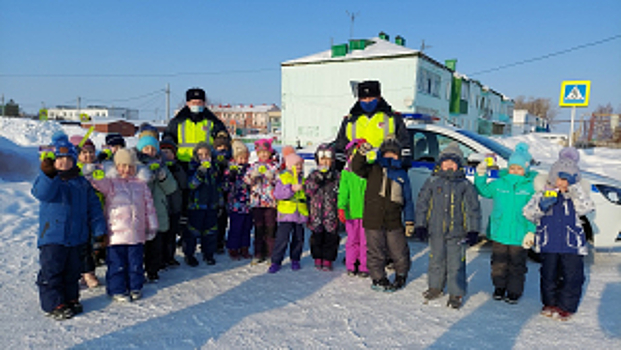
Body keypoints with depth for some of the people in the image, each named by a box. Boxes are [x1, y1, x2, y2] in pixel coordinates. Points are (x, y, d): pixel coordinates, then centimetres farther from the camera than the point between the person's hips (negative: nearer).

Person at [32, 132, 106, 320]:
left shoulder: (82, 183, 8)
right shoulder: (47, 179, -2)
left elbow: (93, 208, 9)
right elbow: (41, 193, -27)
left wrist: (99, 231, 4)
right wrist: (48, 174, -44)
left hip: (77, 237, 4)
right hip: (52, 236, -4)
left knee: (72, 271, 14)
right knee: (52, 271, 0)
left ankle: (71, 299, 28)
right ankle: (54, 304, 11)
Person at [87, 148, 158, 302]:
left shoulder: (141, 184, 9)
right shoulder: (110, 182, 1)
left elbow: (149, 205, 13)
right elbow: (96, 181, -19)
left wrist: (151, 226, 13)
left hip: (137, 233, 3)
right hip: (116, 232, -3)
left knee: (136, 263, 11)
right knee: (117, 263, 6)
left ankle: (135, 287, 27)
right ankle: (117, 289, 21)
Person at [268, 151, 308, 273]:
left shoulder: (303, 179, 13)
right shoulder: (283, 178, 0)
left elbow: (307, 194, 22)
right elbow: (277, 194, -13)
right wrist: (292, 189, -21)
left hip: (301, 213, 4)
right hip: (286, 213, -4)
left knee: (299, 238, 10)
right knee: (282, 238, -8)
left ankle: (295, 260, 27)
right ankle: (276, 262, 4)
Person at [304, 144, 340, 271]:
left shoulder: (336, 175, 4)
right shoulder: (313, 175, 6)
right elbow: (307, 190, -6)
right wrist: (317, 181, -17)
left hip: (331, 213, -1)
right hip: (316, 212, 1)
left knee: (330, 237, 3)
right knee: (317, 236, 8)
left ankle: (327, 260, 15)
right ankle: (318, 258, 24)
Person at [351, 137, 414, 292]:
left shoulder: (402, 175, 12)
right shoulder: (373, 169, 5)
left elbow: (408, 200, 13)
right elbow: (357, 168, -13)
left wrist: (409, 221, 7)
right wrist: (362, 153, -30)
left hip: (394, 222, 3)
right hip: (373, 221, -2)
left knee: (400, 252, 10)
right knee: (376, 253, 5)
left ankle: (401, 276, 35)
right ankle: (378, 279, 22)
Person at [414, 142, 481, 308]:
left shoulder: (465, 185, 0)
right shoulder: (432, 181, 4)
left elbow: (473, 209, 2)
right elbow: (422, 204, 6)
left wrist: (473, 230, -4)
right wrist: (420, 225, 1)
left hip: (457, 233, -2)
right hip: (435, 231, 2)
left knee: (456, 264, 1)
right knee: (436, 261, 15)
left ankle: (456, 294, 14)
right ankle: (435, 287, 33)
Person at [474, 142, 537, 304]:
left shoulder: (531, 187, -5)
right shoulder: (498, 184, 1)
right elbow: (483, 190, 17)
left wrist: (531, 231, -11)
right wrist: (480, 175, 2)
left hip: (519, 235, -2)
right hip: (499, 232, 2)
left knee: (516, 265, 10)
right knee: (499, 263, 14)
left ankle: (514, 291, 26)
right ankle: (499, 288, 32)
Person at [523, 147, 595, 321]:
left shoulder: (576, 195, 5)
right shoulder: (543, 194, 3)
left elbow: (586, 207, -15)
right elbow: (529, 214, -1)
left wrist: (574, 187, -20)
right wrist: (541, 206, -21)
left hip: (572, 245, 0)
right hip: (548, 243, 0)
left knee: (571, 277, 2)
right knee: (549, 276, 10)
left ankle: (566, 307, 18)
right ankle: (550, 303, 27)